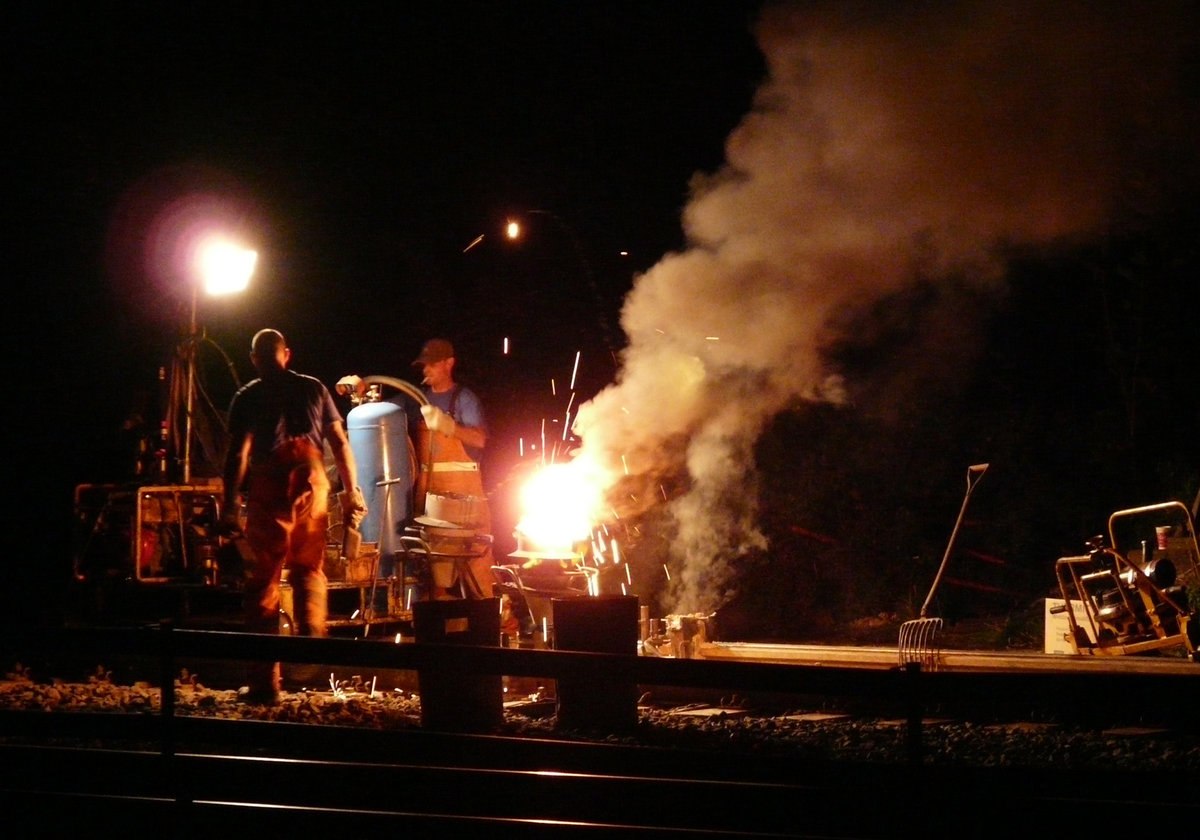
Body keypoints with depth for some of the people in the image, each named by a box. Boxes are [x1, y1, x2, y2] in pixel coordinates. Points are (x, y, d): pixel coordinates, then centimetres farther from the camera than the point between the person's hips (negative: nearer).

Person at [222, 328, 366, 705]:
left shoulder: (248, 396, 8)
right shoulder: (314, 388, 13)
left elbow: (238, 454, 0)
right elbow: (340, 442, 8)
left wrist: (229, 505, 1)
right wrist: (352, 491, 11)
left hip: (269, 485, -2)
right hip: (312, 480, 2)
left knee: (263, 579, 2)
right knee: (309, 568, 19)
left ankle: (264, 682, 0)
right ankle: (312, 638, -6)